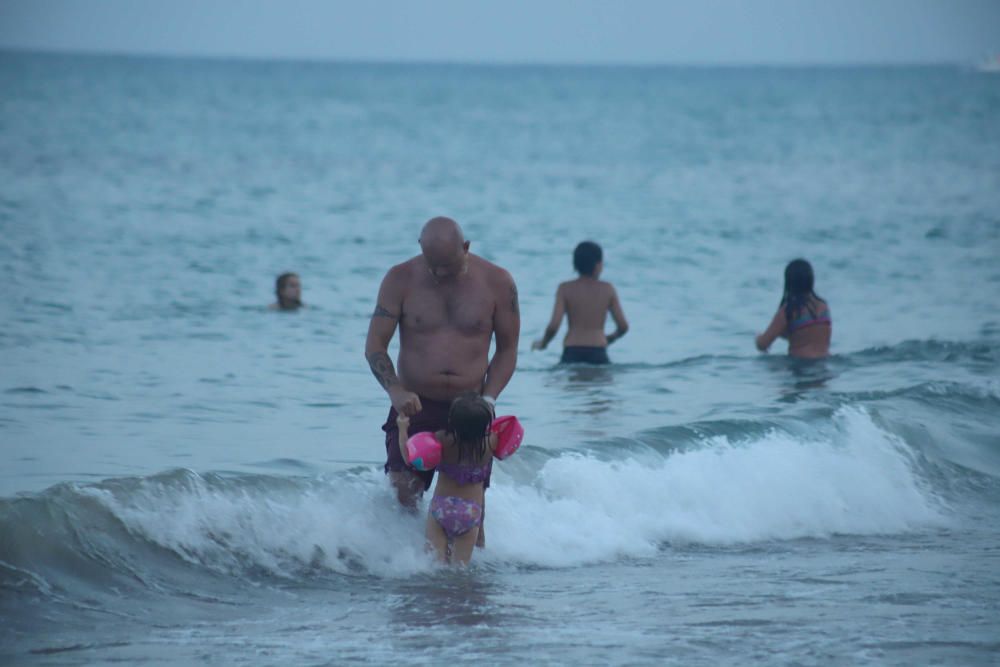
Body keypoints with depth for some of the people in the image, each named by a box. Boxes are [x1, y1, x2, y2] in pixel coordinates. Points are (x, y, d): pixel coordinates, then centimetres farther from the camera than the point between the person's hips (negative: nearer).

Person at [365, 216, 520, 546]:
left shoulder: (497, 283, -2)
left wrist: (488, 399, -8)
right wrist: (395, 392, -19)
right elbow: (374, 345, -2)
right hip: (415, 406, 0)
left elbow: (507, 348, 6)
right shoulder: (401, 280, -3)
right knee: (402, 490, -16)